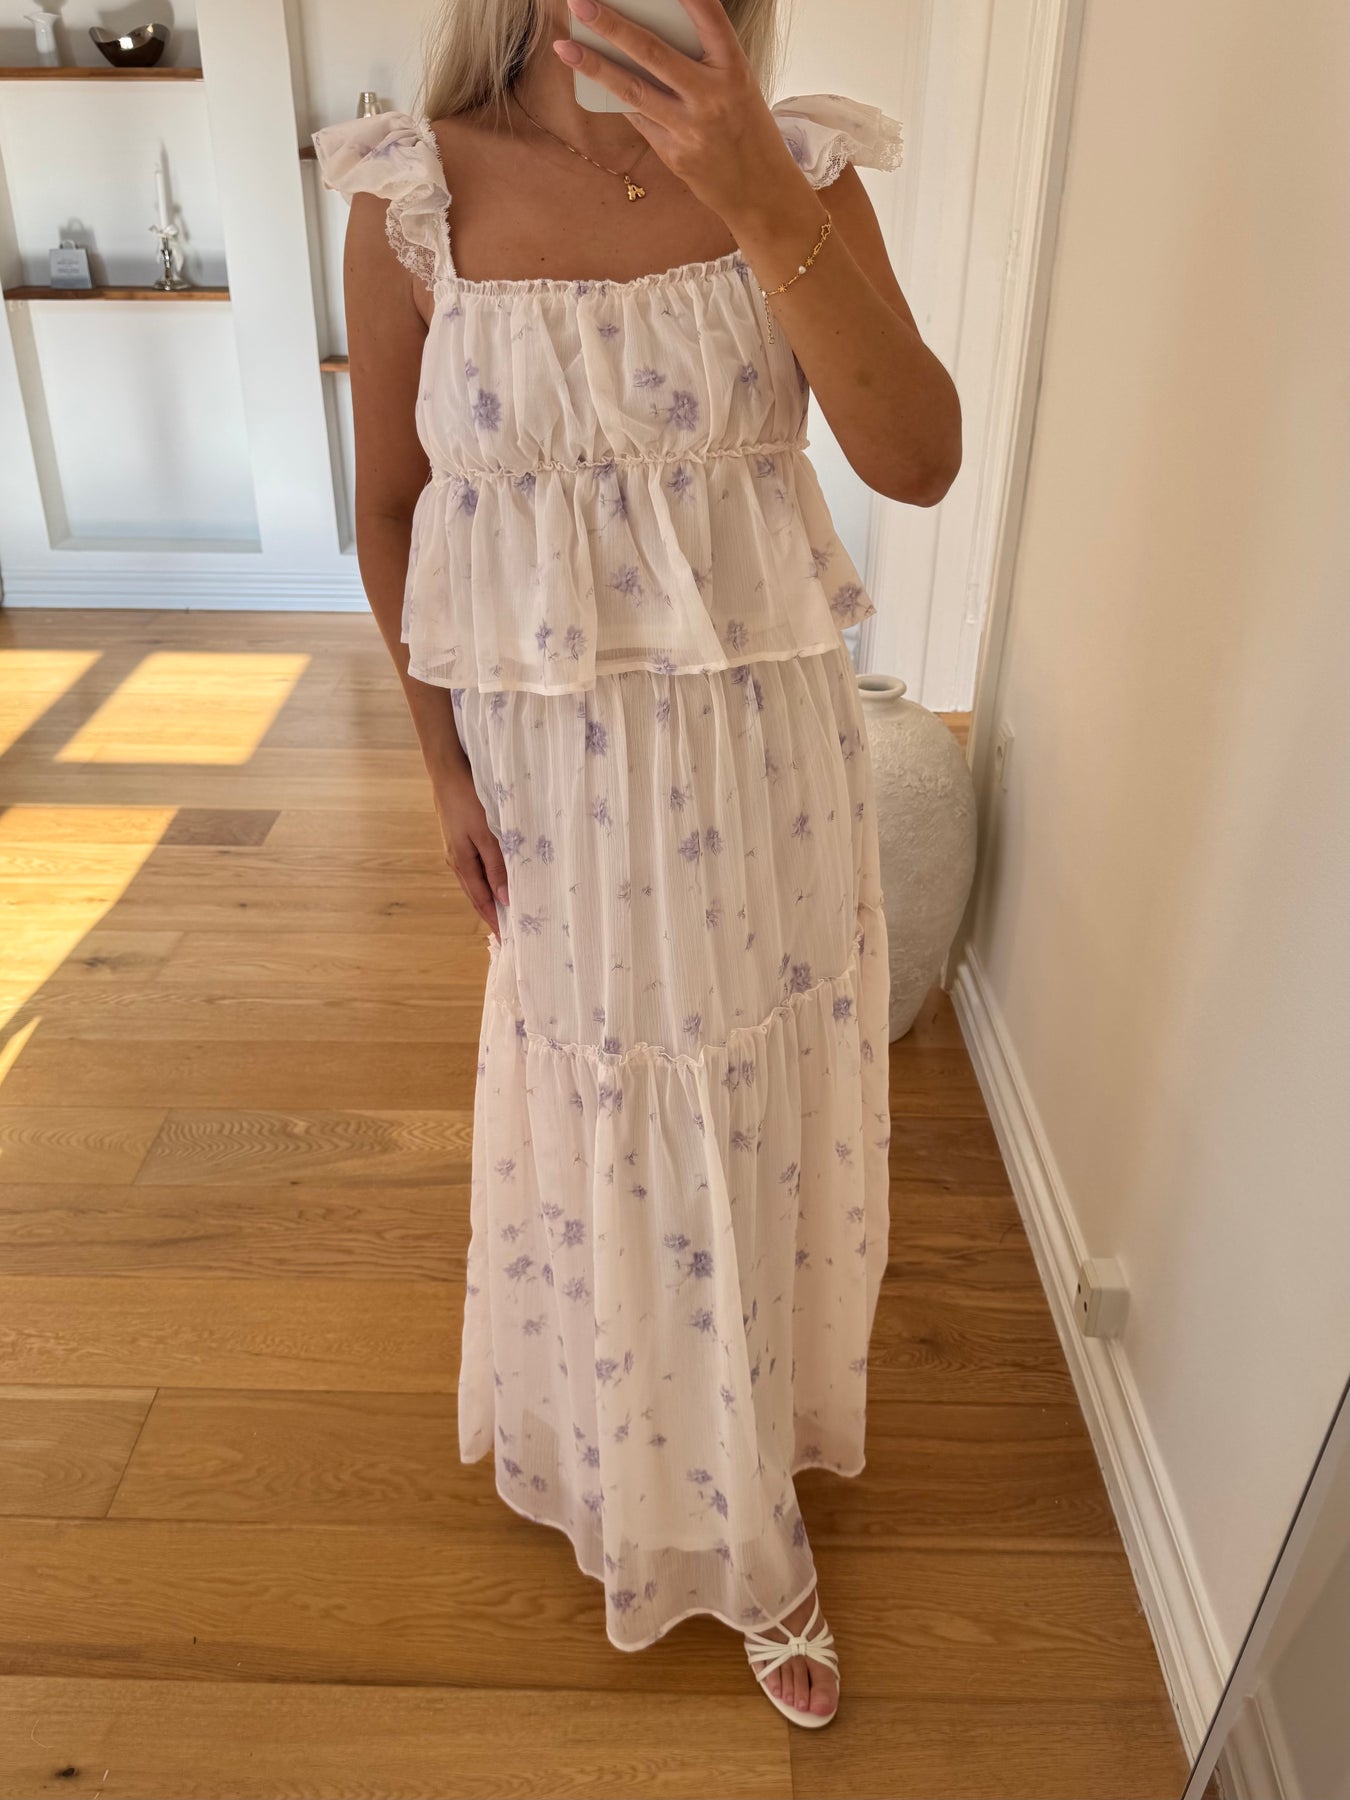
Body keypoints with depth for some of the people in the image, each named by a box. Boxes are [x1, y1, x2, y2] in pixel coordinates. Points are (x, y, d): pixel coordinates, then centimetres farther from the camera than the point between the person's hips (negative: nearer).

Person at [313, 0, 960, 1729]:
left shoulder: (800, 171, -5)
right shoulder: (416, 199, -7)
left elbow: (921, 459, -17)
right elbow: (390, 511, 0)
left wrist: (758, 198, -28)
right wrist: (446, 765, -2)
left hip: (766, 746, 2)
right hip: (559, 758, -1)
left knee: (761, 1113, 17)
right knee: (606, 1115, 16)